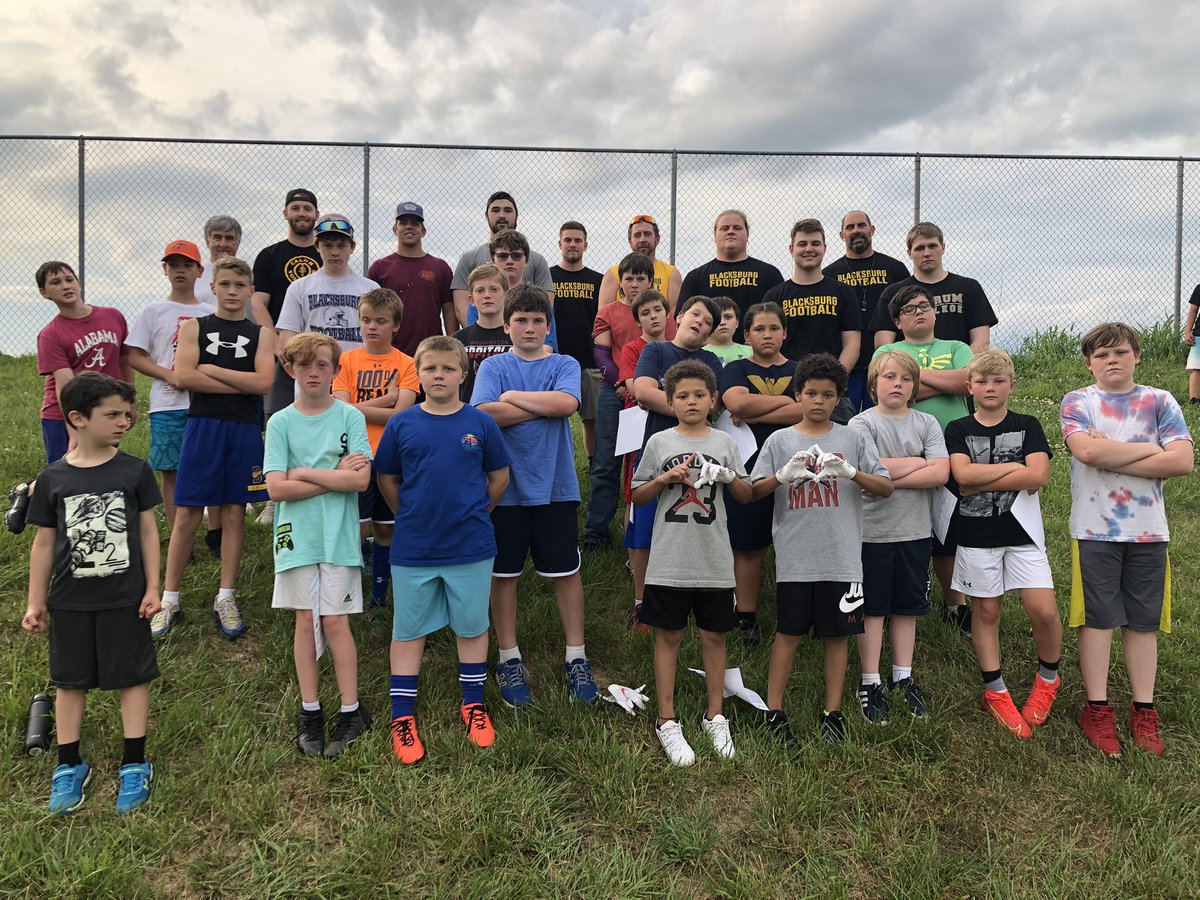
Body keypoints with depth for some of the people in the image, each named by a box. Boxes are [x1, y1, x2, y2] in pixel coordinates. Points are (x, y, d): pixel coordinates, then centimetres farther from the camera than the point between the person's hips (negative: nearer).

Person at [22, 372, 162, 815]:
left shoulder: (135, 471, -5)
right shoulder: (53, 479, -3)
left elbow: (148, 532, 0)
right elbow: (44, 543, 4)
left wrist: (152, 588, -3)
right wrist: (36, 602, 6)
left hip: (125, 599, -1)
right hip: (70, 602, 1)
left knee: (133, 677, 6)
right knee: (69, 681, 12)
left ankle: (134, 765, 19)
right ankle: (69, 767, 29)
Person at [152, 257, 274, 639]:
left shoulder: (261, 333, 8)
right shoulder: (194, 327, 7)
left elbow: (263, 382, -8)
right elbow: (183, 376, -8)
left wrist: (211, 369, -6)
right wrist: (241, 383, -9)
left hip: (244, 430, 1)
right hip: (202, 426, 0)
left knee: (234, 511, 5)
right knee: (187, 513, 1)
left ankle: (225, 599, 15)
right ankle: (169, 600, 11)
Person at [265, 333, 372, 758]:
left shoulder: (350, 417, 0)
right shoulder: (281, 422, 2)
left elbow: (361, 479, -11)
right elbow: (277, 488, -7)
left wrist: (303, 473, -10)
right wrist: (335, 476, -10)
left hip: (338, 535, -1)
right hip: (297, 534, 1)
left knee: (335, 621, 1)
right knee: (306, 619, 7)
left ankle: (351, 711, 14)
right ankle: (309, 711, 20)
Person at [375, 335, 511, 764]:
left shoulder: (480, 423, -4)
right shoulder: (401, 425, -3)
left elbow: (499, 477, 6)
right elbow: (386, 480, 7)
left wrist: (474, 514, 7)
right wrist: (412, 517, 6)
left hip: (471, 547, 0)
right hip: (413, 548, 0)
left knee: (472, 626, 13)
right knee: (408, 629, 10)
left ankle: (474, 705, 31)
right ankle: (402, 718, 22)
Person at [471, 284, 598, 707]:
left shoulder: (565, 365, 4)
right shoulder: (493, 366, 4)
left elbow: (566, 403, -17)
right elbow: (484, 413, -14)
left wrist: (514, 396, -10)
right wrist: (543, 405, -11)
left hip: (555, 485, 0)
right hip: (505, 485, 0)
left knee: (567, 572, 6)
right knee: (504, 573, 8)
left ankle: (576, 657, 20)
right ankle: (508, 658, 23)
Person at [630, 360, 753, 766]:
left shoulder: (724, 443, 6)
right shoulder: (659, 442, 2)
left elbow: (747, 496, 9)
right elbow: (637, 496, 5)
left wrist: (728, 477, -10)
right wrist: (667, 478, -11)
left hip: (714, 560, 1)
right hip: (669, 560, -1)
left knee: (713, 637, 10)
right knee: (668, 637, 6)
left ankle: (715, 717, 25)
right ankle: (667, 721, 18)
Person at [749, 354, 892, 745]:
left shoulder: (853, 439, 5)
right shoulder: (779, 440, 5)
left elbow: (886, 488, 0)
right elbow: (755, 491, 0)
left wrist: (849, 471, -17)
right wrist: (784, 474, -19)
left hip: (842, 556, 1)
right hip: (794, 557, -1)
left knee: (837, 633, 9)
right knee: (789, 633, 5)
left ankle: (832, 711, 23)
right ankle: (774, 711, 15)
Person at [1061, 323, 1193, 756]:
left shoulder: (1160, 403, 5)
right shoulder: (1078, 402, 2)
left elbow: (1182, 461, -8)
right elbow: (1087, 450, -18)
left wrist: (1112, 458, -13)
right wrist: (1151, 449, -9)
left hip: (1148, 530, 2)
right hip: (1094, 529, -2)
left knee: (1144, 620, 7)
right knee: (1097, 618, 2)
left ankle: (1144, 711, 17)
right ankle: (1097, 709, 11)